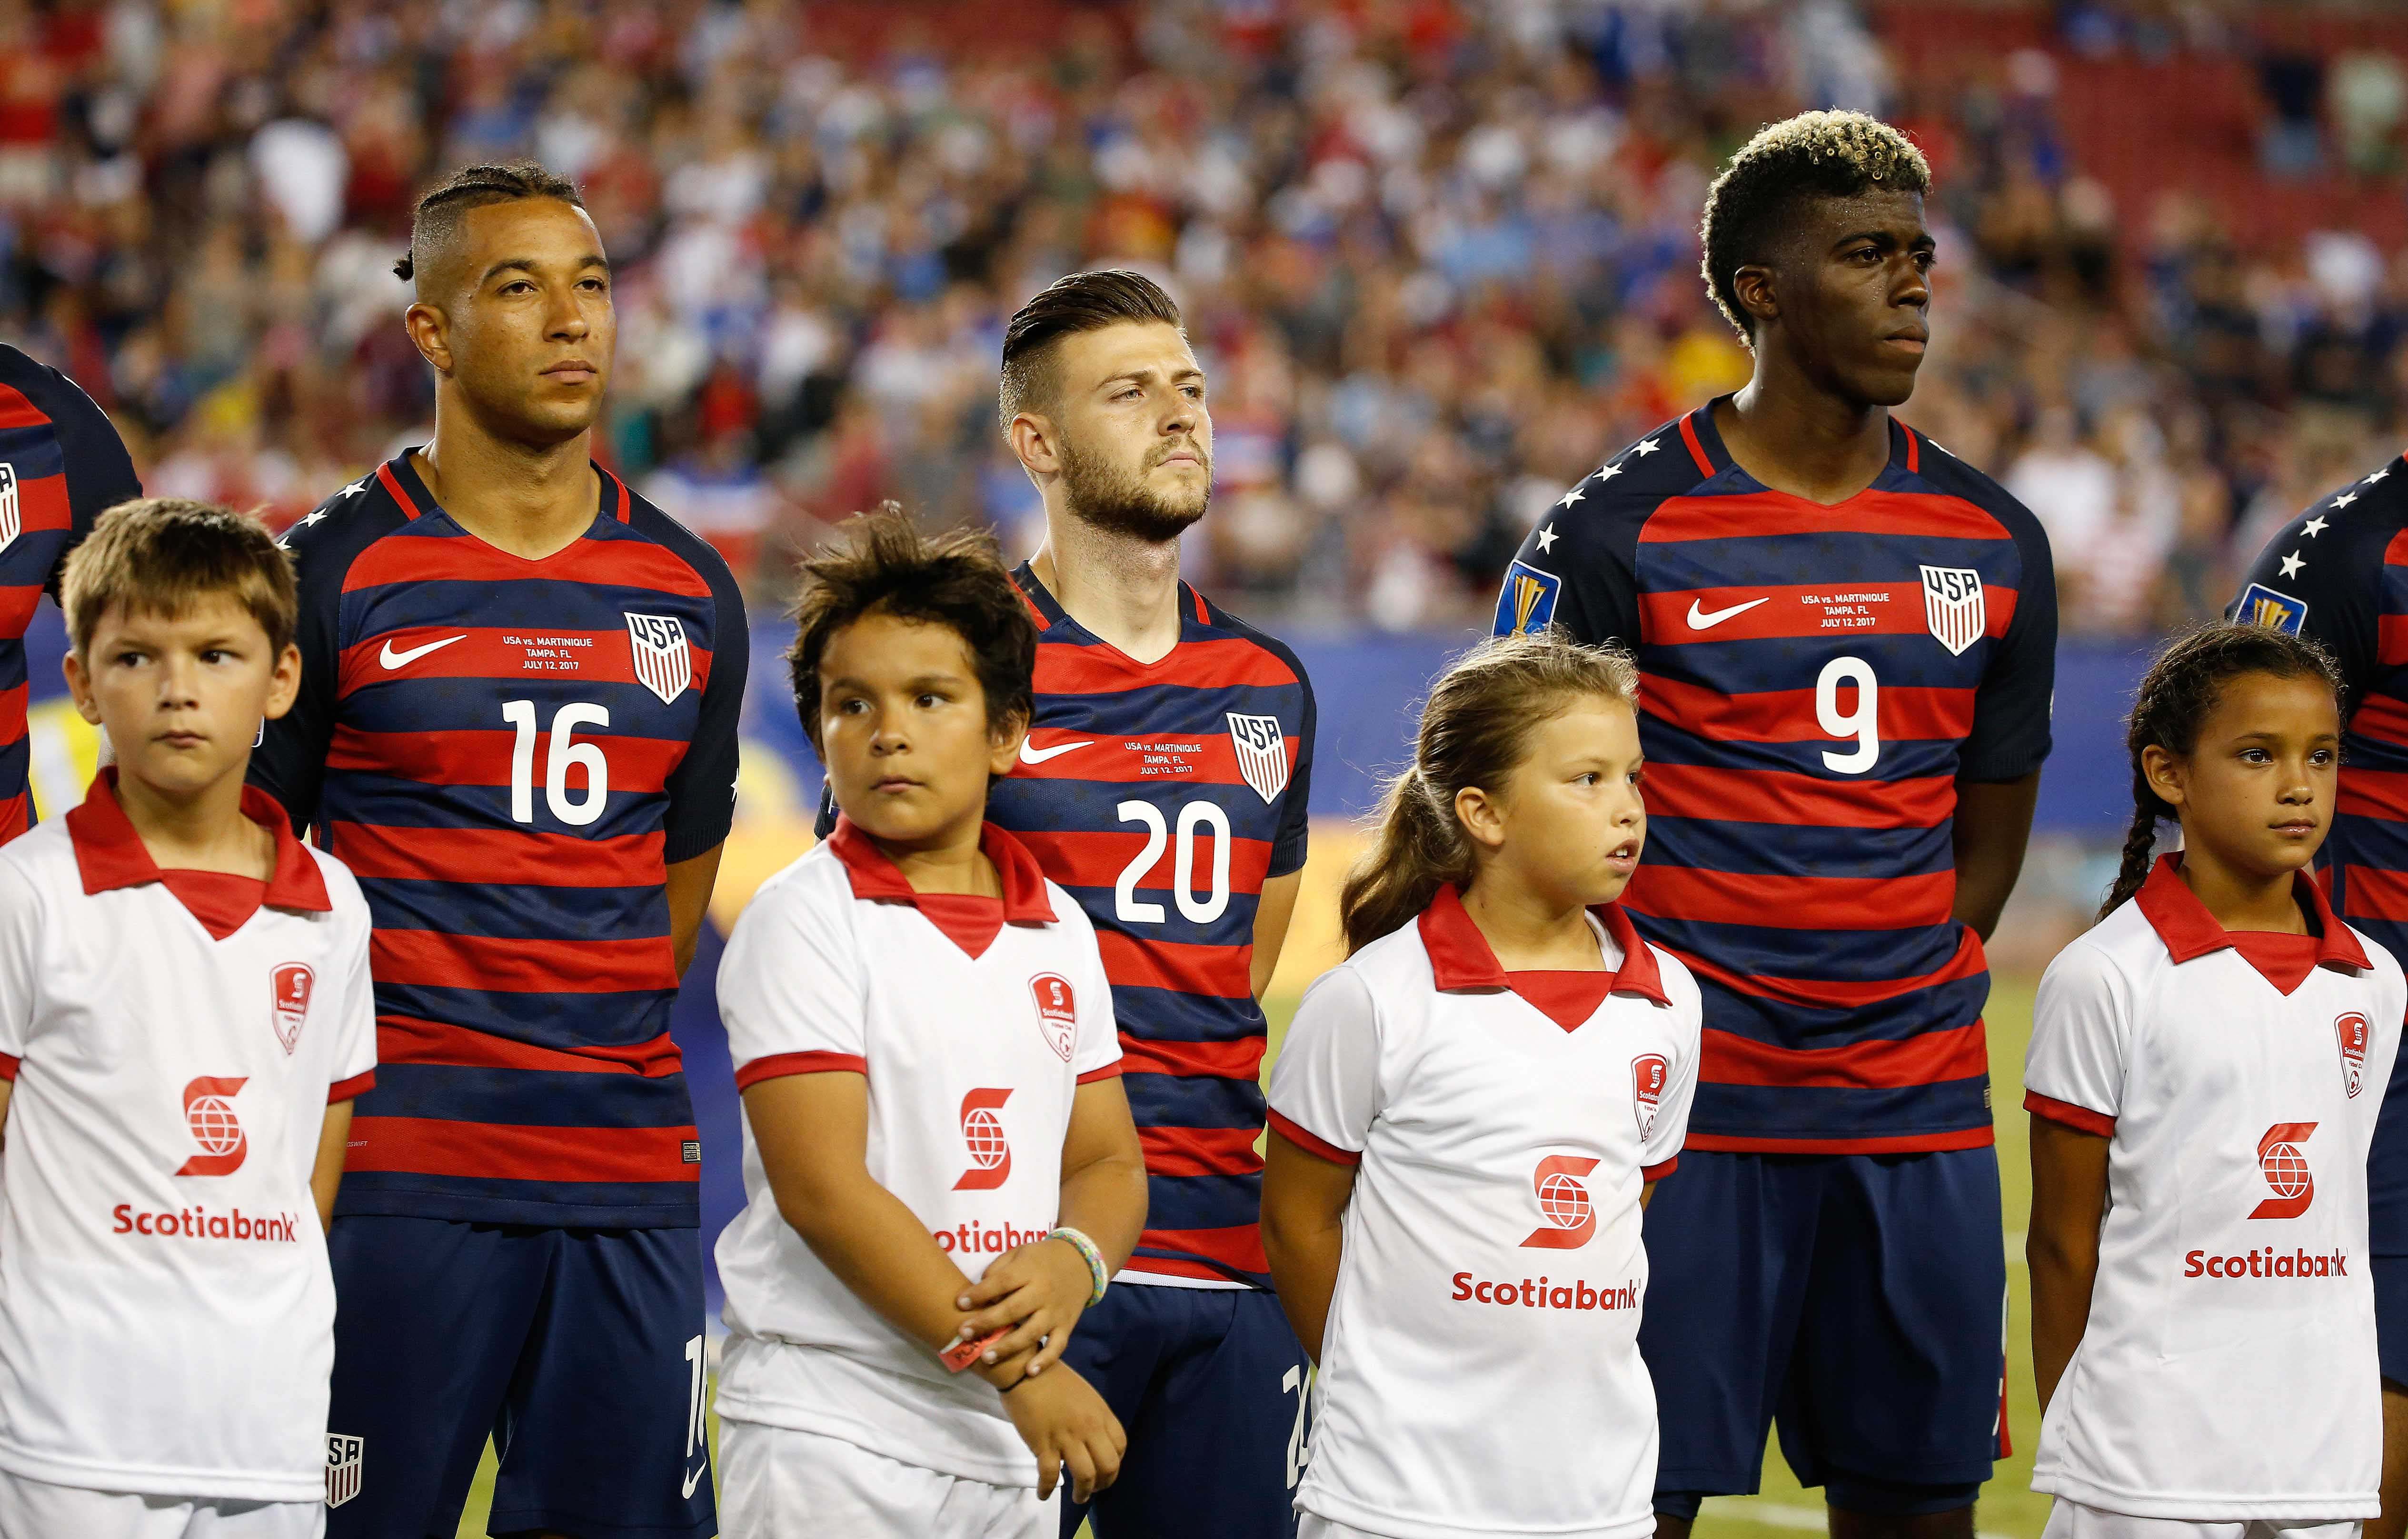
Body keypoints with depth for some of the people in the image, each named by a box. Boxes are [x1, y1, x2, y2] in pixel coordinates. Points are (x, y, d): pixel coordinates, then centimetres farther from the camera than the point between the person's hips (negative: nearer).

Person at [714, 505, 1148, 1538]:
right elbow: (822, 1188, -15)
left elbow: (1109, 1159, 15)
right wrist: (1017, 1370, -17)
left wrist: (1073, 1261, -10)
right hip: (830, 1439, -5)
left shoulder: (1057, 929, 12)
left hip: (1012, 1451, 5)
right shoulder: (802, 921, -7)